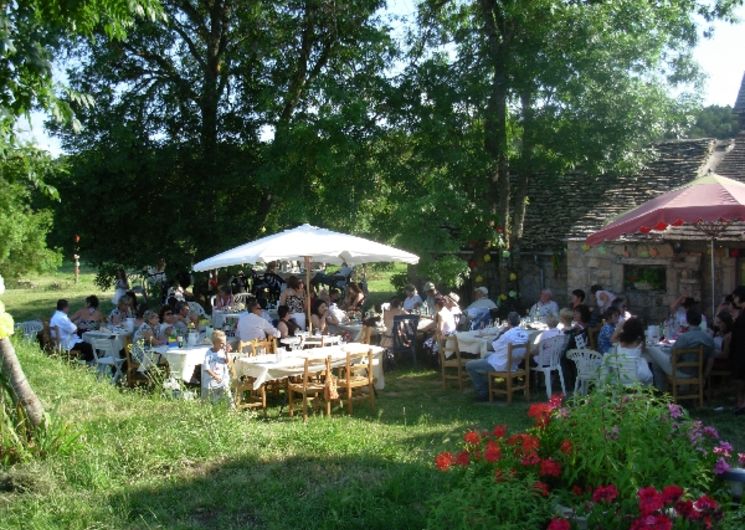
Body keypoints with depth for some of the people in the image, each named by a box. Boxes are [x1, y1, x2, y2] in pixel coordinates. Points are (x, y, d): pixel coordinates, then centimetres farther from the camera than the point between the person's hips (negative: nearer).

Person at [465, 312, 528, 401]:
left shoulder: (508, 335, -27)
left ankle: (482, 393, 7)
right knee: (487, 356, 34)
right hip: (513, 366, 9)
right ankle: (487, 387, 33)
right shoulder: (525, 334, -4)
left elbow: (492, 347, -10)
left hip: (500, 367, -8)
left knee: (469, 365, 3)